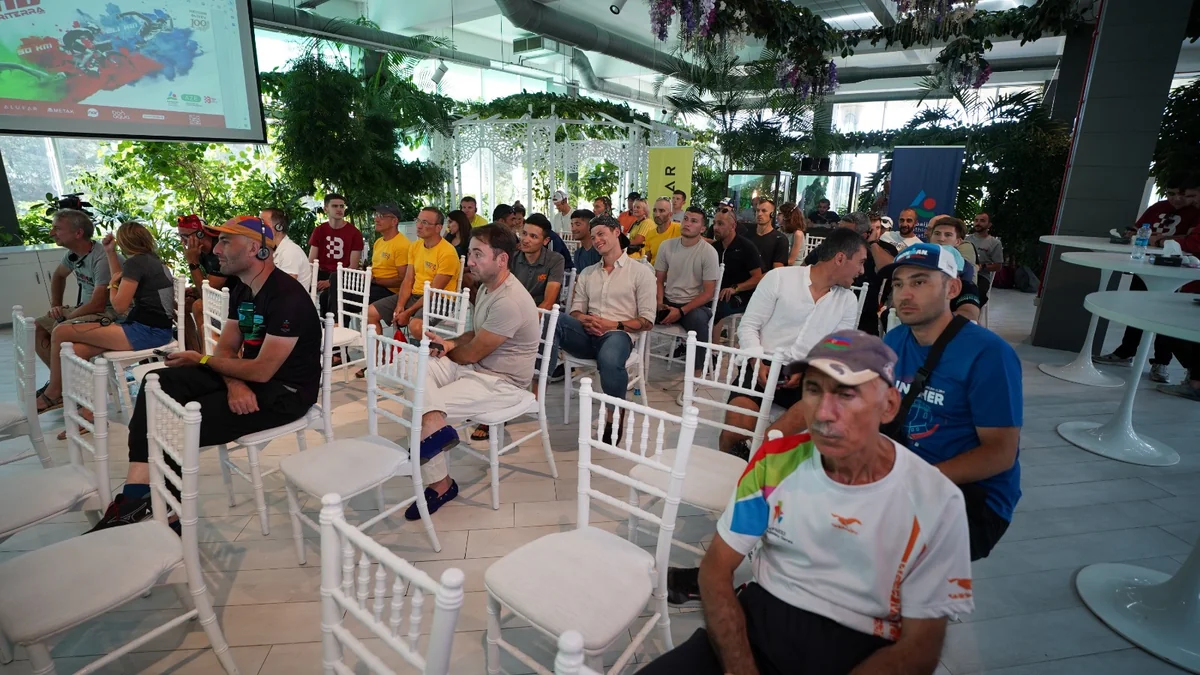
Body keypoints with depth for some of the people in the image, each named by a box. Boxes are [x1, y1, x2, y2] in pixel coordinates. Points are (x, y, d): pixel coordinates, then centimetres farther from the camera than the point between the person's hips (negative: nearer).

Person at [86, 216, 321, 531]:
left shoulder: (287, 297, -21)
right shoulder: (241, 291, 11)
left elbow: (262, 371, -22)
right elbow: (226, 348, 8)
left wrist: (201, 360, -6)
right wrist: (234, 383, -16)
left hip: (285, 392, -9)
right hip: (249, 377, 9)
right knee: (160, 383, -6)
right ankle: (135, 498, -13)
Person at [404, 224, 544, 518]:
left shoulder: (509, 302, -25)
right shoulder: (487, 286, 7)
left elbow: (471, 354, -18)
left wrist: (444, 349, 3)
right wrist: (451, 343, -2)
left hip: (502, 382, -9)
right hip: (475, 368, 9)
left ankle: (440, 484, -5)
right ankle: (436, 426, -21)